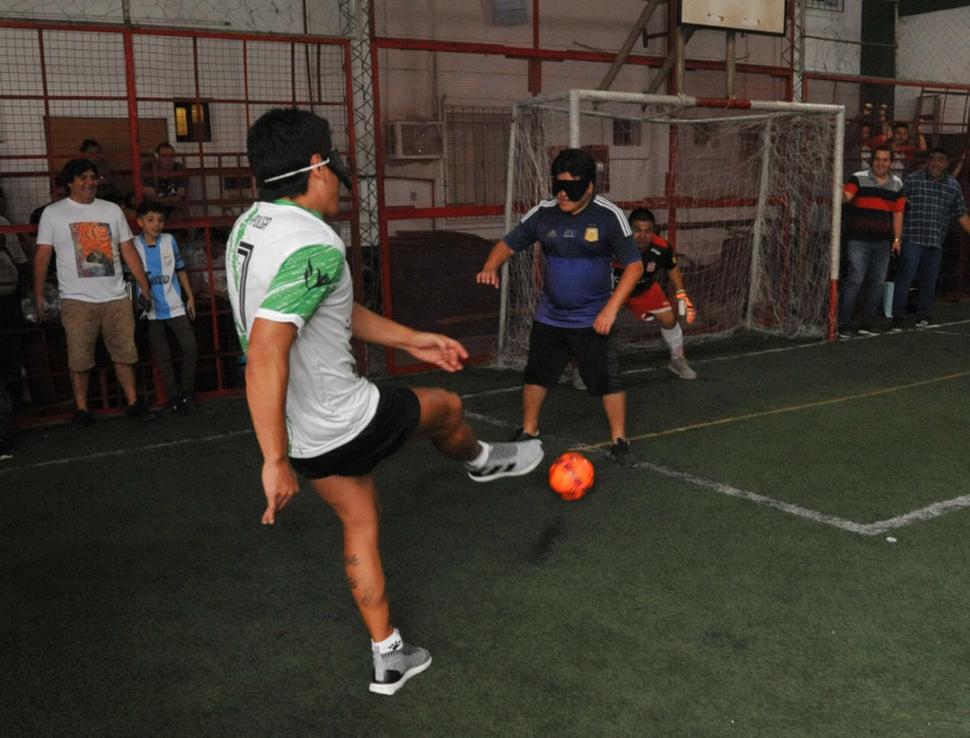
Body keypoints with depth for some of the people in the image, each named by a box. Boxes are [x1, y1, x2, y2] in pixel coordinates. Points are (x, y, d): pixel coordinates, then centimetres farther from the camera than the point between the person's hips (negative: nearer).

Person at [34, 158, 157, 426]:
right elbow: (42, 256, 2)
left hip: (116, 298, 2)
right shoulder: (53, 213, 3)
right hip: (77, 300, -2)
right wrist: (39, 296, -3)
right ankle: (81, 410, 11)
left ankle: (133, 403, 15)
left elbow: (128, 252, 11)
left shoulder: (112, 210, 10)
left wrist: (145, 288, 6)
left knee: (124, 353, 5)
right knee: (79, 359, 0)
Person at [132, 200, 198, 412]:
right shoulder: (134, 245, -3)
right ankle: (174, 398, 11)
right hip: (151, 310, -1)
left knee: (189, 346, -6)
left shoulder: (169, 241, 4)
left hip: (175, 305, 2)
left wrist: (190, 297, 12)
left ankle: (186, 393, 8)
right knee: (162, 356, 3)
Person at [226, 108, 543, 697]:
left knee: (360, 524, 22)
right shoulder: (314, 244, -28)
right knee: (446, 406, 19)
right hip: (347, 425, -8)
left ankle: (389, 659, 33)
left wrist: (411, 340, 19)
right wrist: (276, 462, -31)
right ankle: (483, 462, 53)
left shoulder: (251, 227, 4)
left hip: (304, 434, 8)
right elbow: (265, 353, -35)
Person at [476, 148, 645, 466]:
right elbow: (508, 244, 3)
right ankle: (528, 431, 34)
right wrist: (490, 267, -19)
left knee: (608, 380, -2)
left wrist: (611, 308, -21)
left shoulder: (609, 216, -15)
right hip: (549, 318, 4)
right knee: (536, 374, 14)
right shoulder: (543, 213, -5)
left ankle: (619, 441, 16)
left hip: (594, 320, -4)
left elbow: (634, 265, -13)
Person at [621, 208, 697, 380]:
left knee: (669, 319, 5)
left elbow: (672, 268, 0)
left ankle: (677, 360, 33)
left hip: (644, 288, 4)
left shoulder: (662, 248, -25)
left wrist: (682, 294, -1)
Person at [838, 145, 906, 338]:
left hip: (882, 242, 5)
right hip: (858, 240, -5)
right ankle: (843, 324, -6)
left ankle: (868, 324, 16)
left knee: (877, 282, 7)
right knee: (854, 280, -10)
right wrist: (841, 194, -42)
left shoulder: (897, 184, 12)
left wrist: (897, 238, 9)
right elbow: (846, 196, -19)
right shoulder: (859, 178, -2)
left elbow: (898, 213, 14)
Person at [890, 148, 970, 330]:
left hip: (936, 242, 4)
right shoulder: (911, 180, -1)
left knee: (929, 281, 11)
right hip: (912, 239, -4)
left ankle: (923, 316, 23)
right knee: (905, 278, -7)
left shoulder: (953, 186, 10)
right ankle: (898, 317, -1)